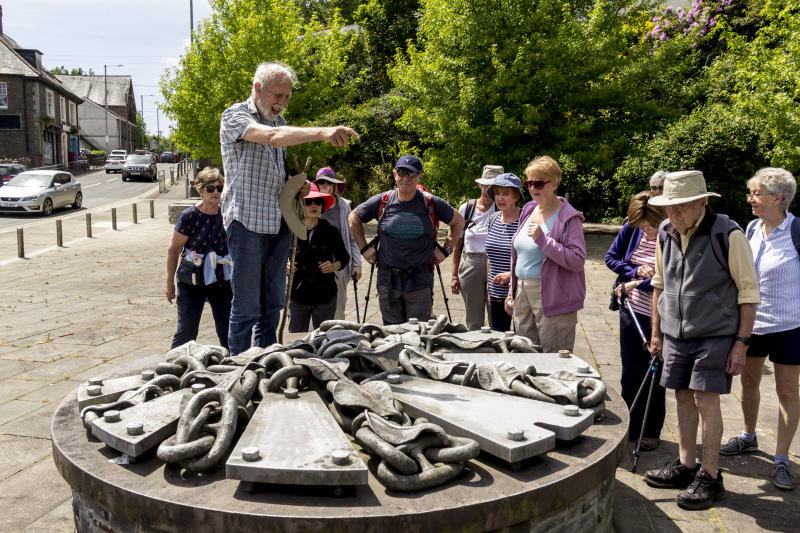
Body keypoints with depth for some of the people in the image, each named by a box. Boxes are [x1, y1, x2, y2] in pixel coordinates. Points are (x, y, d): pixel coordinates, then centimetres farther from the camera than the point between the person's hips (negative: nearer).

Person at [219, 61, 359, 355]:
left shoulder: (278, 121, 16)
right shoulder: (235, 116, -8)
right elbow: (272, 137, -29)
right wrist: (323, 132, -40)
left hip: (279, 222, 7)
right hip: (247, 220, -7)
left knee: (273, 303, 11)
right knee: (246, 306, -3)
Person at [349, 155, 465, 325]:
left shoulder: (431, 203, -2)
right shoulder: (381, 202, 0)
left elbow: (458, 222, 13)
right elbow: (354, 219, 16)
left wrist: (445, 250, 7)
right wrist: (364, 248, 10)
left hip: (420, 281, -1)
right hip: (388, 280, 2)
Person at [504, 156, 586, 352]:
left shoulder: (568, 217, -10)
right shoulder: (529, 210, 13)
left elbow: (577, 260, -19)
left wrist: (542, 239, -23)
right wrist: (511, 292, 19)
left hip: (551, 297, -7)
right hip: (523, 292, 7)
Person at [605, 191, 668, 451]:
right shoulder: (631, 229, -2)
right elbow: (611, 257, 6)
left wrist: (634, 284, -13)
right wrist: (635, 271, -10)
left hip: (658, 316, -5)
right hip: (631, 311, 5)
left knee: (653, 373, 5)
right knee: (630, 370, 12)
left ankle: (651, 432, 22)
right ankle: (630, 426, 27)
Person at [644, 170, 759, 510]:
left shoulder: (728, 234, -13)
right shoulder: (665, 233, 3)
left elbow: (748, 292, -9)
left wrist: (741, 343, -12)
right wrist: (656, 333, 15)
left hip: (715, 335, -5)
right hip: (676, 333, 5)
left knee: (705, 399, -5)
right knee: (684, 397, 10)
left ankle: (709, 478, 7)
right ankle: (685, 466, 23)